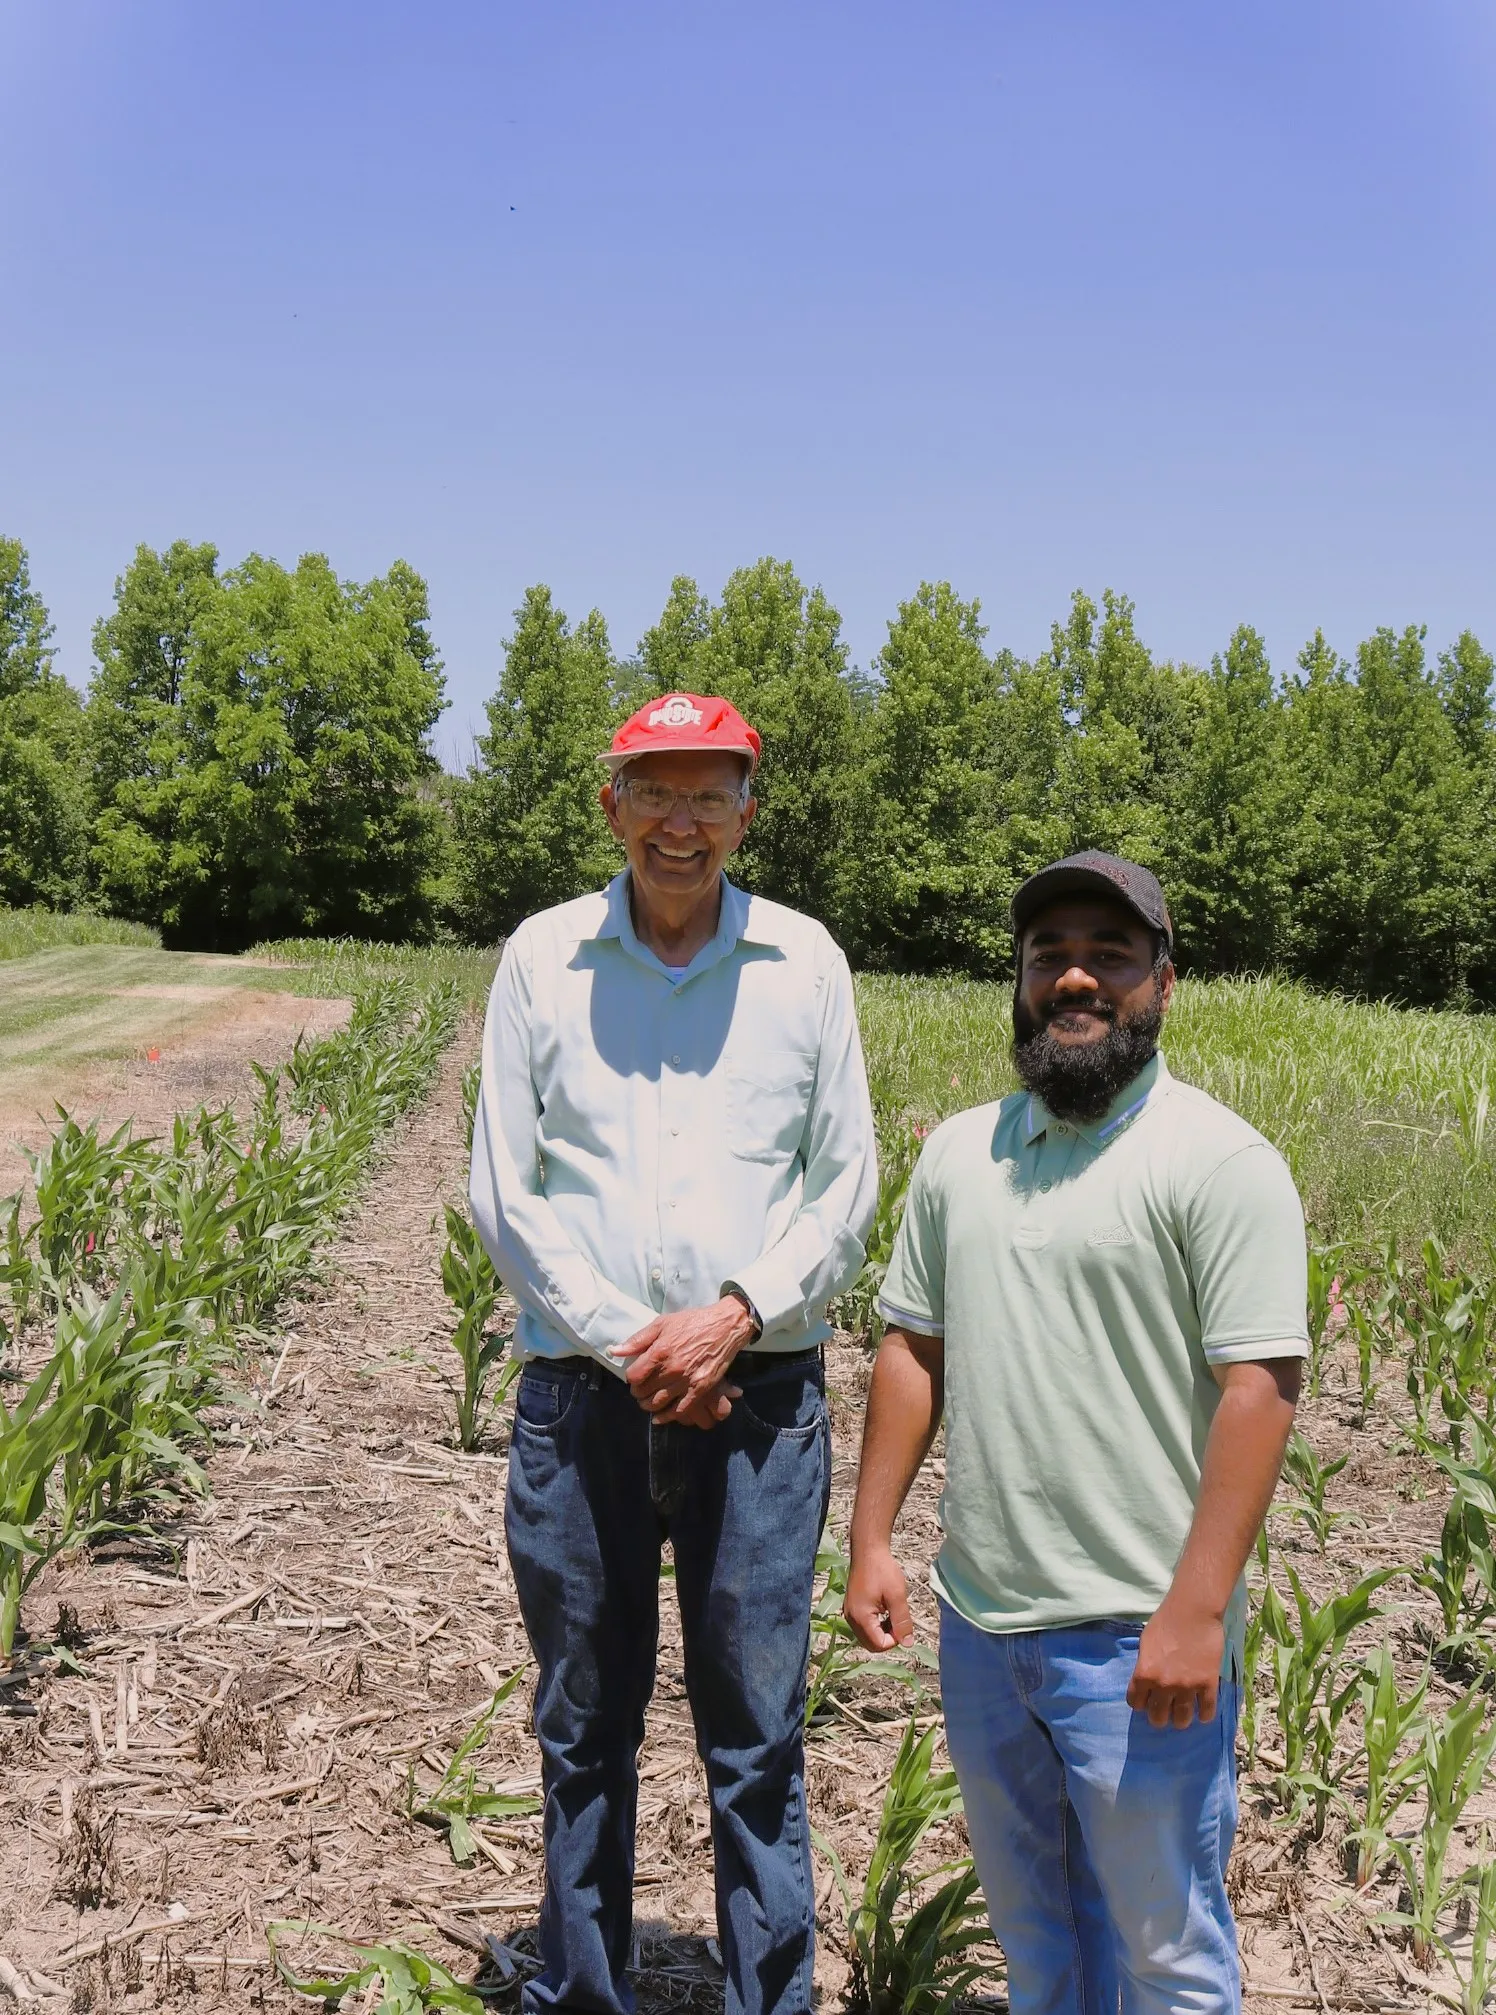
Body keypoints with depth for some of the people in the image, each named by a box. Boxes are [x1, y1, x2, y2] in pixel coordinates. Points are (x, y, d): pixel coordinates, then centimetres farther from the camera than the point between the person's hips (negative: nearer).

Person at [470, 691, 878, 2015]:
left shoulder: (805, 963, 3)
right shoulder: (543, 958, 2)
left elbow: (846, 1186, 3)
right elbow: (505, 1193, 1)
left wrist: (738, 1316, -11)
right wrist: (624, 1343, -9)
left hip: (758, 1396, 0)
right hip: (581, 1392, 1)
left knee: (758, 1739, 6)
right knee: (584, 1727, 14)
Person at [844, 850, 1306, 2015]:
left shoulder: (1221, 1162, -11)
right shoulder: (960, 1152, 9)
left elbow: (1258, 1389, -16)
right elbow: (913, 1350, 12)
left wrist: (1196, 1612, -20)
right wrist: (873, 1540, 8)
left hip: (1138, 1640, -6)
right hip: (979, 1623, 6)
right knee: (1030, 1922, 22)